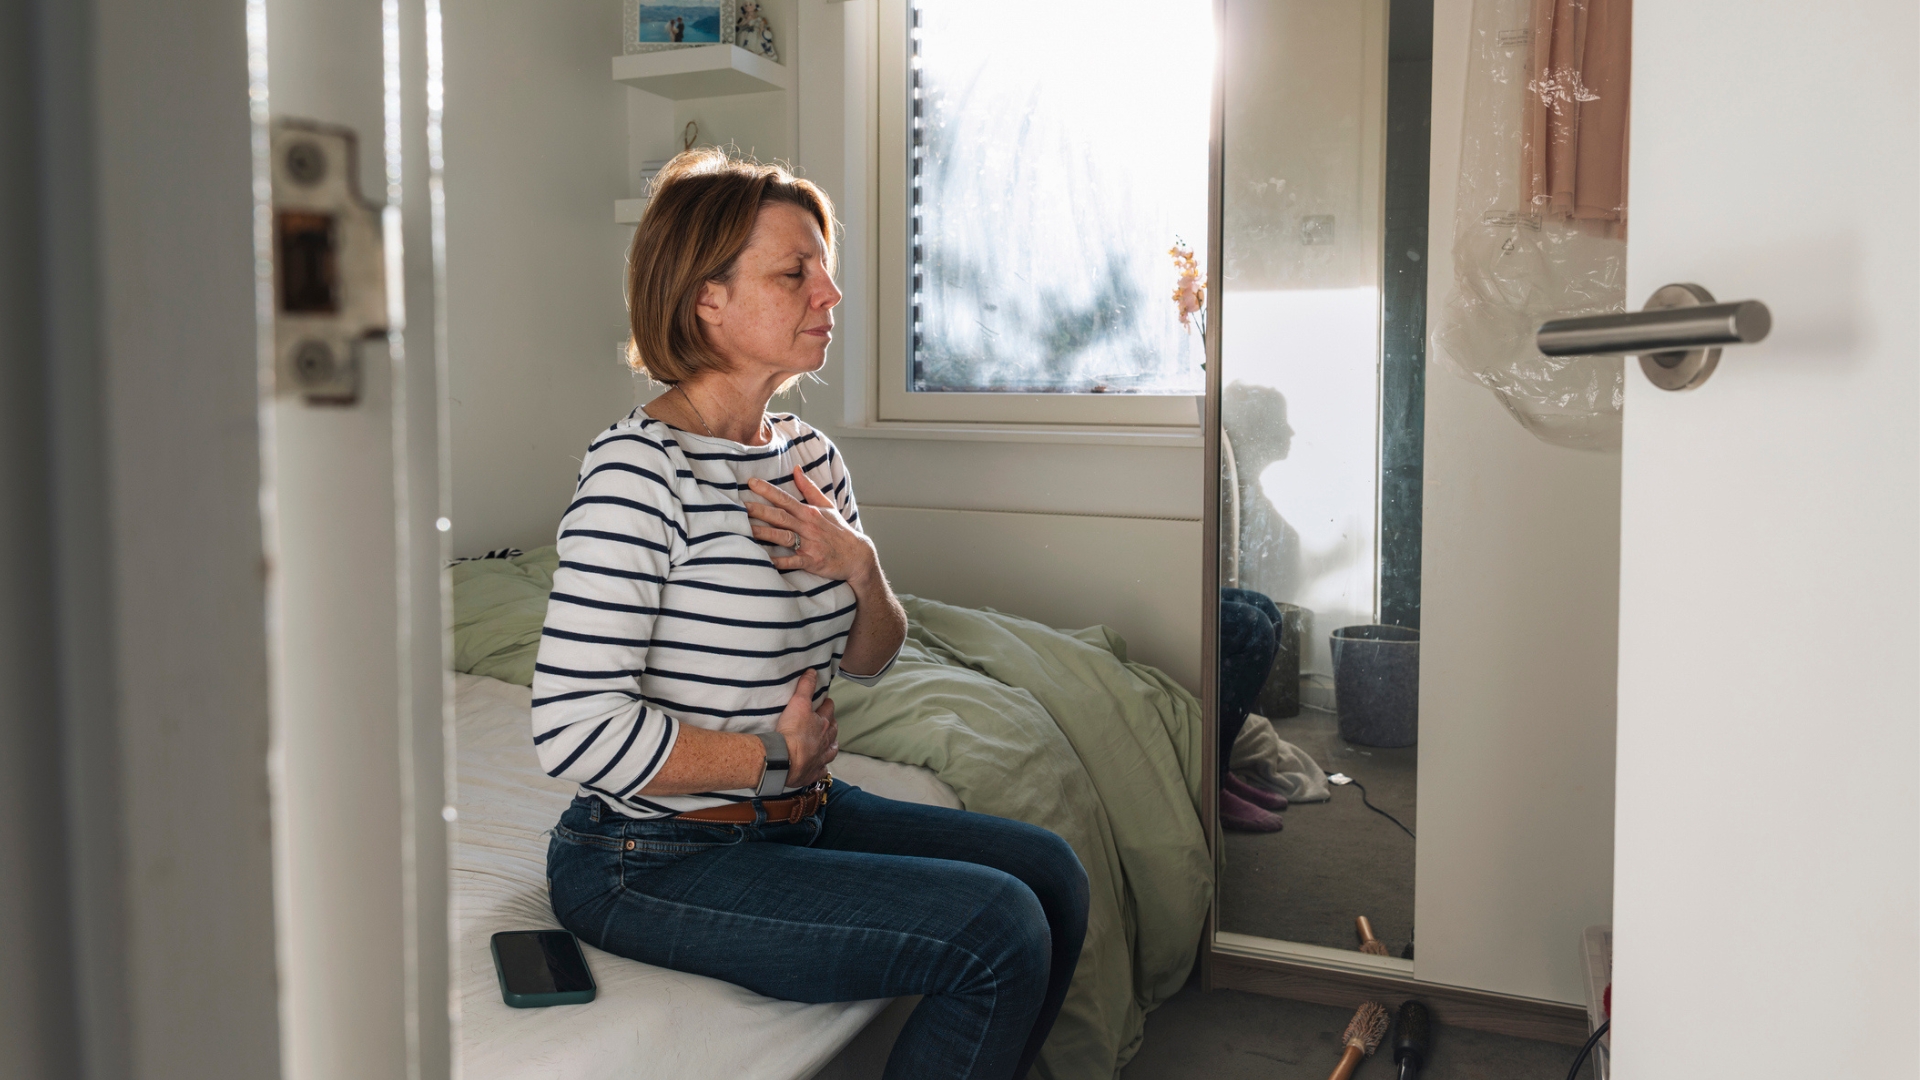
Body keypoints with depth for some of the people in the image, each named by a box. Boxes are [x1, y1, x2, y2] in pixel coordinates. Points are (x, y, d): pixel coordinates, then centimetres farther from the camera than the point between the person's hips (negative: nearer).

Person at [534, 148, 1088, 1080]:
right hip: (654, 860, -8)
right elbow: (574, 726, -27)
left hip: (795, 813, 8)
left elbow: (867, 660, 14)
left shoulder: (807, 454, 4)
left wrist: (860, 570, -9)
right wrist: (777, 754, -16)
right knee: (999, 931, -16)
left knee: (1049, 873, 6)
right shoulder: (639, 470, -21)